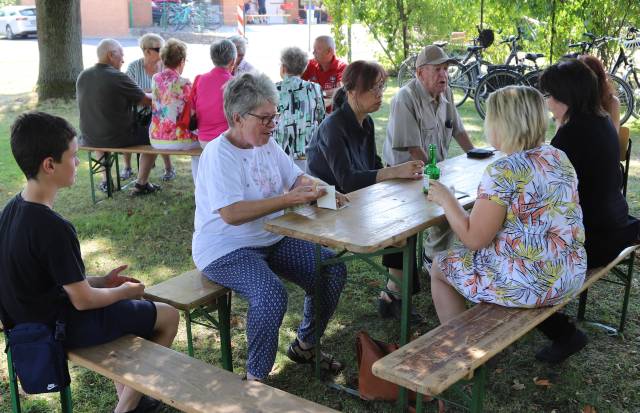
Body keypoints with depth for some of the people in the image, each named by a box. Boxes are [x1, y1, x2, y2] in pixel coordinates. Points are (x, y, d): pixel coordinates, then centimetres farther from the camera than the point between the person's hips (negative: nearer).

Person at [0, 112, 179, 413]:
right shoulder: (54, 227, -29)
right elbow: (83, 300, -22)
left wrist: (102, 281, 8)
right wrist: (125, 291, -4)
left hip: (29, 317, 9)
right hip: (60, 329, -9)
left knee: (129, 306, 29)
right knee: (169, 316, 3)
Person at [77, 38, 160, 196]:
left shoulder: (82, 76, 1)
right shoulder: (118, 77, -18)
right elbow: (147, 101, -12)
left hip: (89, 139, 6)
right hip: (118, 138, -6)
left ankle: (105, 181, 37)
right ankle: (141, 184, 16)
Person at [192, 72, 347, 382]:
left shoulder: (267, 145, 7)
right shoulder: (219, 154, -19)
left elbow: (297, 178, 12)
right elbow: (232, 214, -30)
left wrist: (314, 189, -13)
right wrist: (290, 198, -33)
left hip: (272, 240, 9)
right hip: (225, 250, -8)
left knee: (334, 270, -3)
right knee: (272, 295, -34)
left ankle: (304, 345, 18)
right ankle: (256, 379, -12)